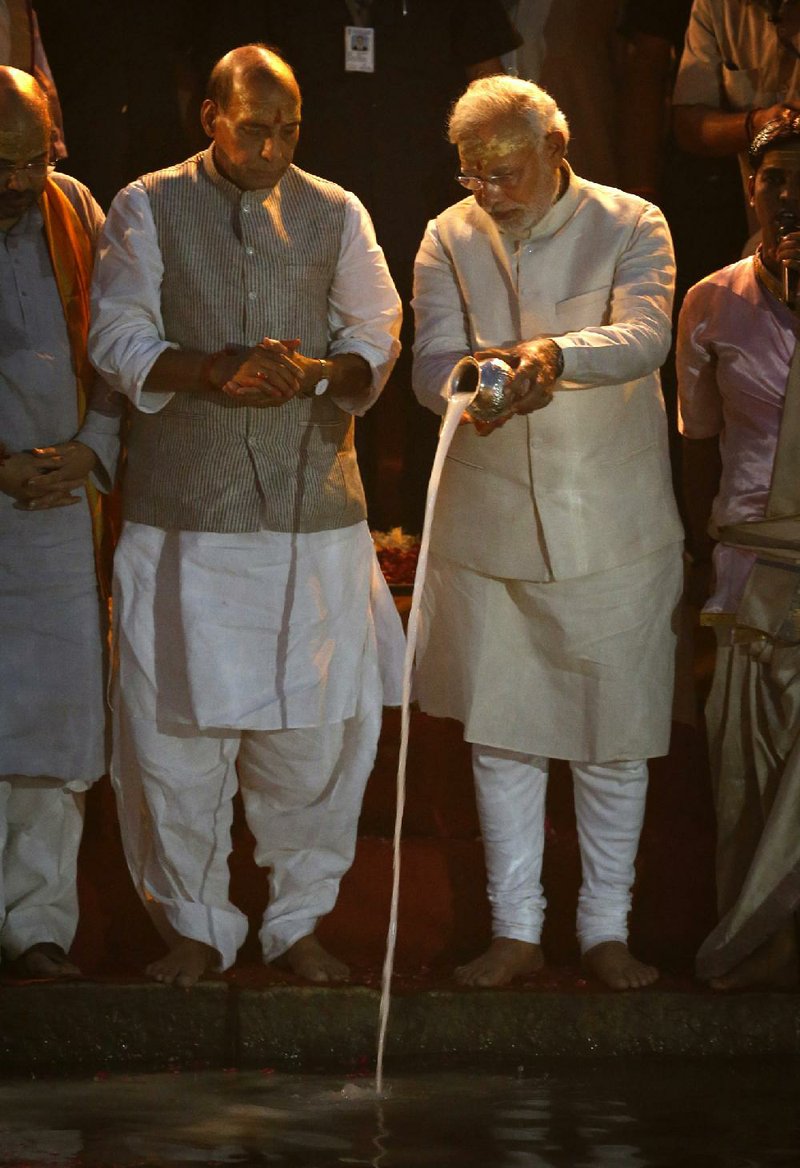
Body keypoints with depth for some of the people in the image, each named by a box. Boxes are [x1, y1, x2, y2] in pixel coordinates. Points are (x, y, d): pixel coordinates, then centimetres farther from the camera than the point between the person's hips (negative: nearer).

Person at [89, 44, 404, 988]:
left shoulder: (336, 215, 10)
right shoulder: (148, 210, 5)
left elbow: (375, 344, 7)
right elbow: (117, 341, -2)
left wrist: (315, 371, -15)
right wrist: (214, 369, -18)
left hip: (314, 512, 1)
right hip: (184, 517, -1)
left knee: (317, 728, 2)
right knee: (174, 727, -1)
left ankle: (298, 919, 19)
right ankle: (194, 925, 15)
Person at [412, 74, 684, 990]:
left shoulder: (630, 227, -4)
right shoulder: (449, 241, 3)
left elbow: (643, 337, -21)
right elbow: (431, 362, -8)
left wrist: (556, 354, -41)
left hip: (613, 527, -2)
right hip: (491, 526, 2)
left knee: (614, 736, 4)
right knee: (499, 732, 6)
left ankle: (606, 930, 18)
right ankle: (515, 930, 17)